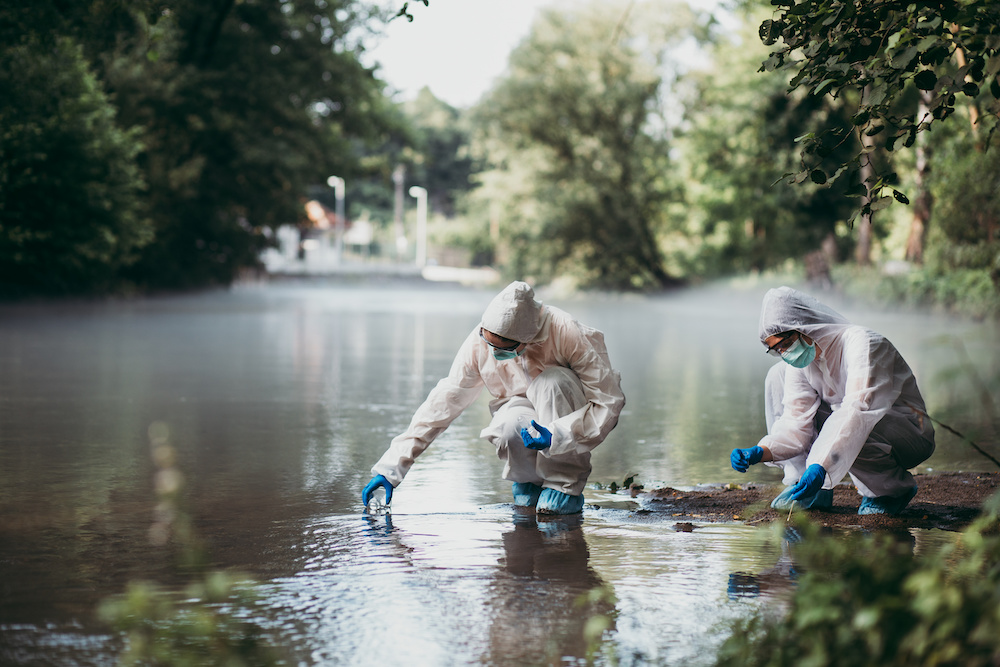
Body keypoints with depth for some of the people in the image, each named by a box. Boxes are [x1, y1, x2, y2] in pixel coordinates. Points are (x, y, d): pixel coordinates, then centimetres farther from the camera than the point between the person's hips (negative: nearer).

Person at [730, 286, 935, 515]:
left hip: (911, 434, -7)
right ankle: (809, 488, -2)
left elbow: (857, 412, -38)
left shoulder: (861, 343, -25)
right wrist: (759, 453, -26)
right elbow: (796, 424, -7)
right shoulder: (801, 360, -3)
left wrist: (821, 466, -48)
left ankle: (895, 487, -8)